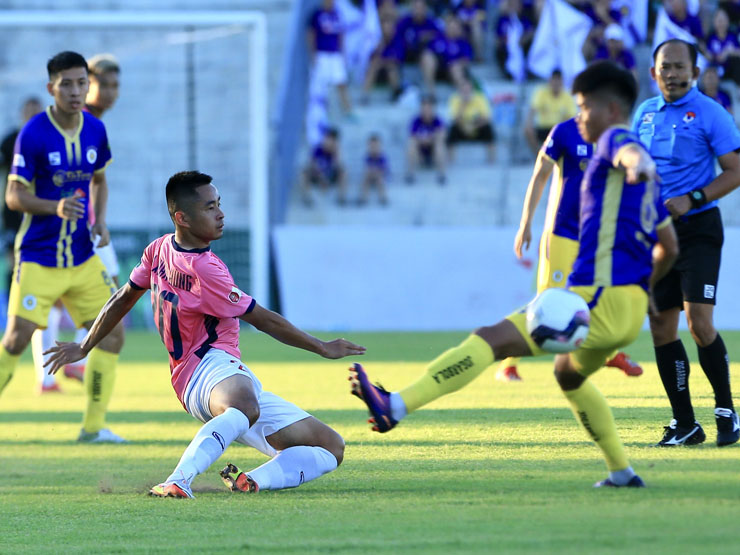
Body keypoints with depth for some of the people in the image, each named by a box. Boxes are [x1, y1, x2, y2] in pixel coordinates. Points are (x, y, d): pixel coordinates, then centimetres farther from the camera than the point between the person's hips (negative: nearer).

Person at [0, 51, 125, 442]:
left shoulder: (95, 130, 3)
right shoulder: (33, 135, -13)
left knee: (111, 335, -1)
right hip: (38, 259, -5)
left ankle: (93, 425, 9)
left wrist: (100, 220, 2)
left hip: (83, 259, 5)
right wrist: (55, 207, -29)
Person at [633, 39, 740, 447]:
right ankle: (684, 423, 9)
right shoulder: (644, 114, 11)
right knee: (661, 327, 2)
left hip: (697, 229, -6)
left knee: (699, 322, -15)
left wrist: (691, 200, -17)